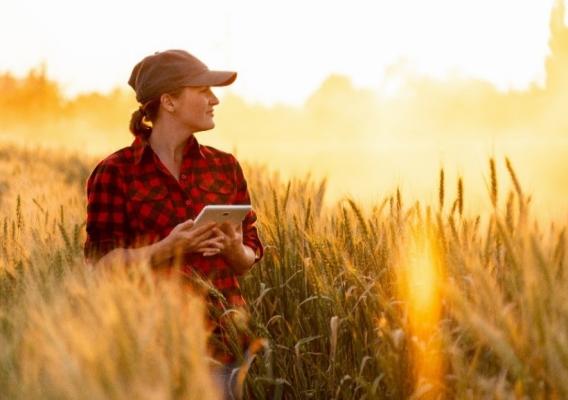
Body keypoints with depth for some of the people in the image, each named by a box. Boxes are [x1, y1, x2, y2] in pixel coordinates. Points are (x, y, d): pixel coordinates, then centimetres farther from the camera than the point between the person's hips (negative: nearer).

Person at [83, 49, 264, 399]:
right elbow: (103, 264, -5)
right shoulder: (115, 173, -3)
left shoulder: (225, 166, 8)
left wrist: (233, 247, -11)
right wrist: (168, 248, -19)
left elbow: (248, 260, 12)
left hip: (222, 337, 3)